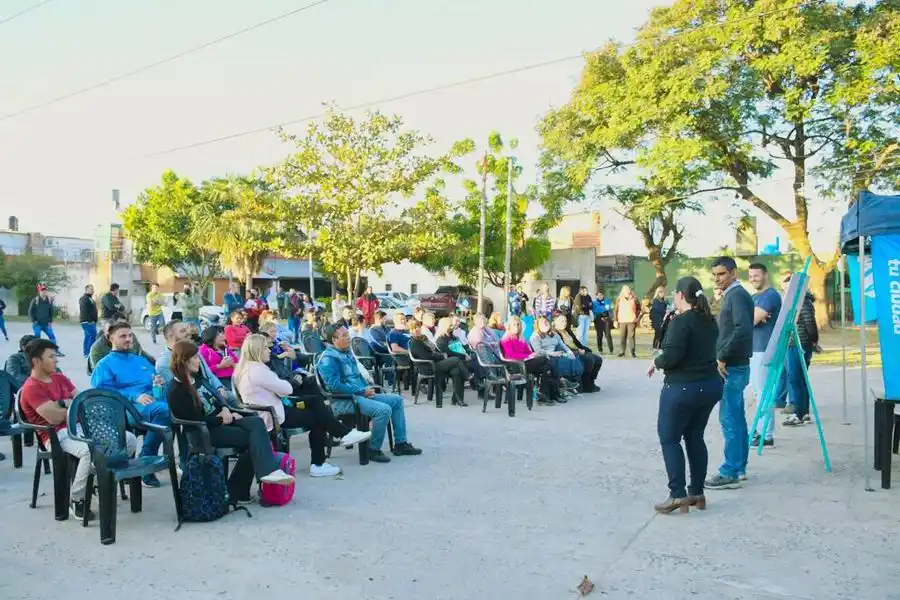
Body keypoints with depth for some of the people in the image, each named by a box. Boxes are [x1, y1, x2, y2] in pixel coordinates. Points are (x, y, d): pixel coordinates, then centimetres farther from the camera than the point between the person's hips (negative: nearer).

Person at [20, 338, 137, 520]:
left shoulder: (59, 377, 17)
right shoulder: (31, 388, -10)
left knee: (129, 440, -7)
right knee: (91, 451, -39)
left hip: (81, 425, 8)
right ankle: (76, 501, -19)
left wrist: (65, 405, -7)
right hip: (58, 435, -8)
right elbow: (53, 418, -19)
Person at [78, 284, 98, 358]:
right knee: (93, 336, -14)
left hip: (91, 321, 11)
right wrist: (90, 320, -23)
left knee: (88, 336, 11)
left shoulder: (90, 298, 21)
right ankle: (88, 353, -14)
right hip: (87, 322, -11)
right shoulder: (84, 299, -11)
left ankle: (86, 353, 15)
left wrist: (95, 320, 21)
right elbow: (85, 312, -19)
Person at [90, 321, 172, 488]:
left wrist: (159, 383, 5)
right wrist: (135, 397, -15)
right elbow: (104, 392, -2)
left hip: (152, 404, 5)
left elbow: (155, 383, 32)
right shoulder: (105, 365, 14)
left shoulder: (141, 360, 32)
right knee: (163, 410, -39)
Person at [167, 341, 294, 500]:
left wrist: (225, 409, -1)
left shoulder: (196, 378, 13)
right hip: (205, 432, -8)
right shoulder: (176, 391, -14)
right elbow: (197, 420, -18)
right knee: (253, 438, -19)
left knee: (257, 423, -18)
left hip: (221, 420, 8)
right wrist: (223, 418, -11)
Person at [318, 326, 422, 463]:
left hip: (360, 394, 10)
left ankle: (400, 443, 8)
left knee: (396, 400, 6)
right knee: (384, 409, -28)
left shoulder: (347, 353, 15)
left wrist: (367, 388, 3)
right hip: (344, 400, -10)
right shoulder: (328, 358, -14)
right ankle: (373, 450, -12)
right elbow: (335, 385, -23)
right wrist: (362, 391, -17)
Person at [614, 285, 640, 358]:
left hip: (631, 321, -1)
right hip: (622, 321, 1)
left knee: (631, 337, -3)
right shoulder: (619, 299, 6)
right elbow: (615, 310, 6)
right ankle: (622, 351, 11)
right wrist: (616, 320, 1)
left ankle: (632, 352, 4)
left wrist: (637, 318, 3)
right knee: (622, 337, 2)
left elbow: (639, 309, 11)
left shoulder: (634, 299, 5)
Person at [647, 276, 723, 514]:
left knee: (669, 438, 3)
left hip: (682, 388, -8)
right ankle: (697, 493, 21)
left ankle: (678, 495, 1)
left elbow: (672, 355, -24)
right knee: (695, 437, 16)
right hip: (710, 385, 8)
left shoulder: (681, 321, -17)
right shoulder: (709, 320, 10)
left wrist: (656, 362, -5)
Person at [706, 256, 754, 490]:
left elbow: (742, 329, -27)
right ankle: (739, 467, 23)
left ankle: (730, 473, 0)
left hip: (733, 367, -10)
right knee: (736, 418, 14)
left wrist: (722, 357, -20)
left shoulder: (737, 295, -14)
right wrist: (722, 357, 10)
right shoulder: (732, 295, 16)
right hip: (734, 365, 10)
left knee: (729, 419, -5)